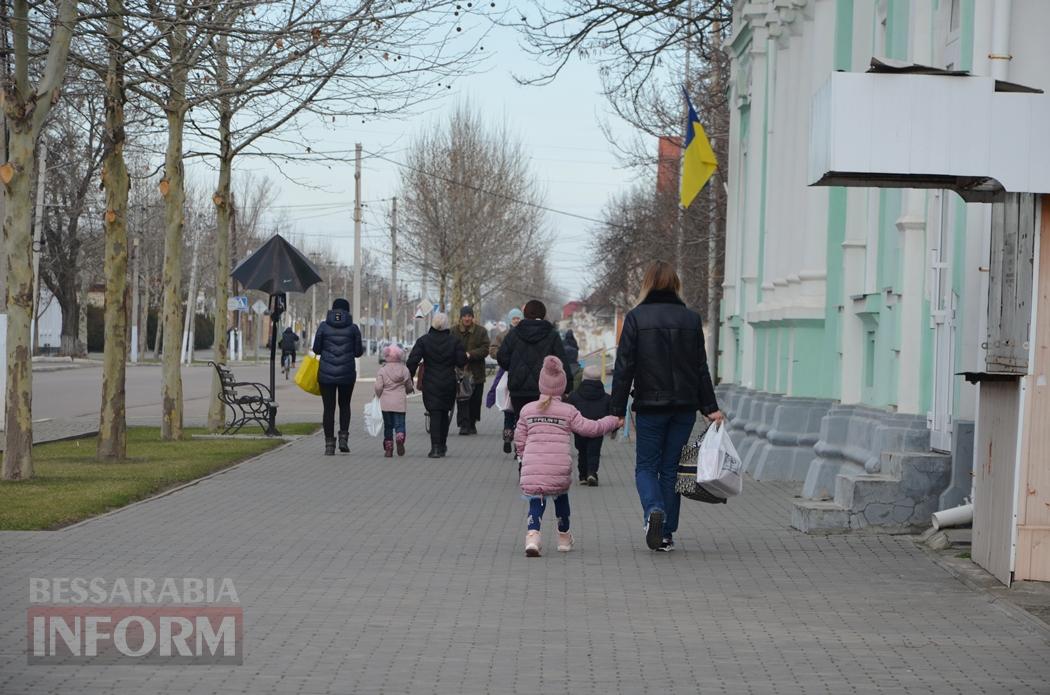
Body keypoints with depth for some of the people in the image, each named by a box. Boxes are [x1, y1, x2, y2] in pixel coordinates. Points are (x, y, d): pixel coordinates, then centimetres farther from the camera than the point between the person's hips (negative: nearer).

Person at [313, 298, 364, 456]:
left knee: (329, 408, 4)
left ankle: (329, 445, 2)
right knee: (344, 405, 20)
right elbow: (358, 352, 2)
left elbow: (316, 350, 0)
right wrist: (362, 348, 24)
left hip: (326, 373, -1)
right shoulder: (353, 328, -2)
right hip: (347, 374, 1)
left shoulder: (324, 326, -2)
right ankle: (343, 437, 7)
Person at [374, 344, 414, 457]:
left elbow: (378, 387, -8)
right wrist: (406, 391, 31)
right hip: (400, 402, 0)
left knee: (388, 426, 9)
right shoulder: (404, 370, 1)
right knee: (399, 423, 0)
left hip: (386, 402, 0)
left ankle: (388, 448, 10)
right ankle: (400, 438, -30)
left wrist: (379, 395, 12)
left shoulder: (382, 370, -4)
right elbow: (409, 387, 9)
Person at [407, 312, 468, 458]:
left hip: (430, 383, -1)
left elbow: (413, 361, -9)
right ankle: (442, 446, 25)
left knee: (434, 414, -3)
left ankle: (435, 447, -17)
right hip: (449, 383, 1)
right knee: (445, 413, 16)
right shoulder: (454, 341, -3)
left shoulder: (423, 341, -5)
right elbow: (462, 362, -5)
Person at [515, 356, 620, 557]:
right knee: (561, 496, 22)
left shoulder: (527, 410, 8)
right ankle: (564, 537, 34)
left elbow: (519, 440, 12)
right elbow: (591, 428, 4)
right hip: (560, 468, 0)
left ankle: (533, 535, -21)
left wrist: (524, 457, 29)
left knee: (536, 501, 5)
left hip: (532, 468, 0)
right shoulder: (568, 411, 2)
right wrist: (613, 421, 18)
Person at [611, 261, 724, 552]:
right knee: (671, 467, 10)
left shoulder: (636, 318, -5)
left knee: (646, 466, 9)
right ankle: (666, 533, 11)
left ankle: (654, 510, -18)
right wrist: (710, 407, 10)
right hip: (685, 406, 3)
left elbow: (624, 367, -7)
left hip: (650, 406, -3)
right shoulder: (691, 319, 4)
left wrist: (617, 410, -4)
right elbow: (701, 367, 6)